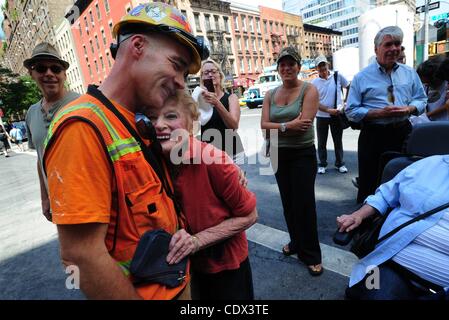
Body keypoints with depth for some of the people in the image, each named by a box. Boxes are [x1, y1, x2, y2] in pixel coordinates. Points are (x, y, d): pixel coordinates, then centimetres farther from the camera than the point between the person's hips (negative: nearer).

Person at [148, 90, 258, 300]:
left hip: (227, 264, -3)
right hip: (184, 265, 3)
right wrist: (174, 242, -16)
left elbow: (248, 215, -17)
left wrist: (197, 240, -24)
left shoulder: (213, 160, -29)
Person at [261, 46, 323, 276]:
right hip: (278, 154, 5)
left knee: (304, 203, -1)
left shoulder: (309, 90, -7)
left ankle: (311, 255, 16)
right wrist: (288, 125, -18)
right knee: (288, 201, 15)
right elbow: (264, 125, -5)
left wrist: (278, 126, -11)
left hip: (303, 154, -5)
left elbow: (303, 124, -20)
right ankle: (296, 242, 35)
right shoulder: (270, 95, 6)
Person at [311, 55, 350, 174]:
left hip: (337, 115, 1)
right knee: (322, 142, 8)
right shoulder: (314, 82, -5)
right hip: (321, 116, 0)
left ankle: (340, 164, 24)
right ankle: (322, 164, 21)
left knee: (338, 141, 11)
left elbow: (349, 87, 11)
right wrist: (328, 110, -20)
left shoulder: (337, 76, -4)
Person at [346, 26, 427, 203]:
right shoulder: (361, 77, -3)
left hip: (403, 132, 4)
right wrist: (379, 113, -18)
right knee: (369, 184, 4)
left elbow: (421, 99, 14)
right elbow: (351, 111, -7)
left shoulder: (410, 73, 9)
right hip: (373, 135, -4)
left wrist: (409, 109, -9)